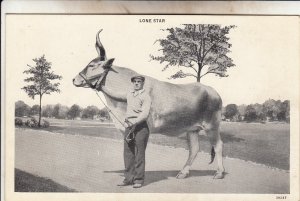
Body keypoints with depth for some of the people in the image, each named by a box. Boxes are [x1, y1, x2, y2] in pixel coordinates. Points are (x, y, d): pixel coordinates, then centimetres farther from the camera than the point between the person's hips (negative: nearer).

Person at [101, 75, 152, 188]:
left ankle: (139, 180, 4)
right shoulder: (129, 95, 17)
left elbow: (145, 114, -16)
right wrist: (101, 88, 27)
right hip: (129, 127, 7)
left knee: (139, 154, -3)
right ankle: (129, 178, 14)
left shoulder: (145, 97, -5)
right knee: (128, 153, 7)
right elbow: (115, 96, 26)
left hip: (140, 127, -7)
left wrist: (133, 123, -26)